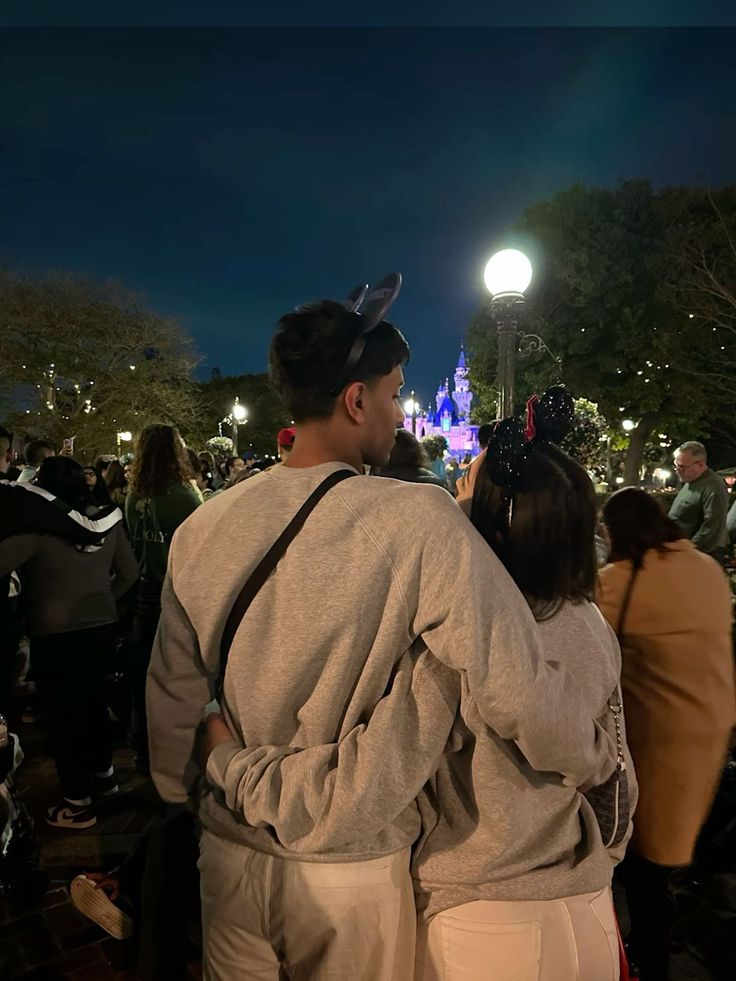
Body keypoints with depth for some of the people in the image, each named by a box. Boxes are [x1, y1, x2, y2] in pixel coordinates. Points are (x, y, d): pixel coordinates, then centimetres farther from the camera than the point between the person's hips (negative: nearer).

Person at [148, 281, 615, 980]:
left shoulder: (201, 529, -10)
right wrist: (601, 763, -2)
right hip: (352, 874, -3)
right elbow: (523, 694, -23)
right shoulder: (420, 523, -25)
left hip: (230, 851, 4)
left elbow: (171, 699, 1)